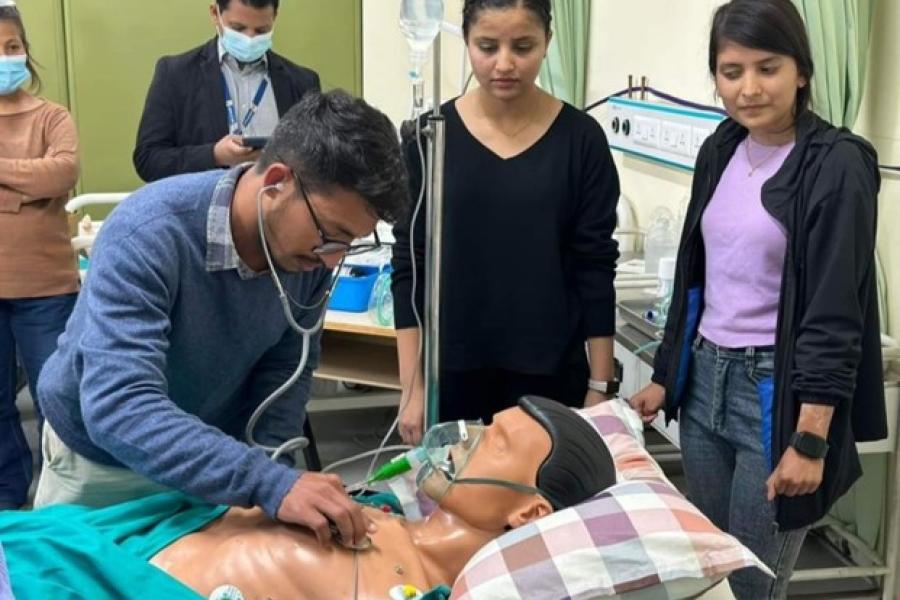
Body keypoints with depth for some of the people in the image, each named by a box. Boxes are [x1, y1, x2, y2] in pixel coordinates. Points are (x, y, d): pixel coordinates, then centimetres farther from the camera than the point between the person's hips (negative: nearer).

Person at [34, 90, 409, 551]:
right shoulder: (148, 233, -34)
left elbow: (288, 363, -6)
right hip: (101, 463, -3)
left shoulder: (311, 246, -18)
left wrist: (267, 460, -23)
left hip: (213, 457, 4)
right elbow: (118, 407, -43)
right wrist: (268, 484, -51)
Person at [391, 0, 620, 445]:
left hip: (551, 375, 0)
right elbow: (409, 266, -2)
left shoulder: (580, 139, -4)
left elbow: (595, 269, -2)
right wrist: (412, 387, -5)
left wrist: (600, 387, -3)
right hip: (450, 373, 0)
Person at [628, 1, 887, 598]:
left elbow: (834, 315, -16)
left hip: (777, 391, -6)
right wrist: (665, 376, 16)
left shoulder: (837, 165, -12)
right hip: (705, 381, 6)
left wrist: (810, 439, -19)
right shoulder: (719, 151, 8)